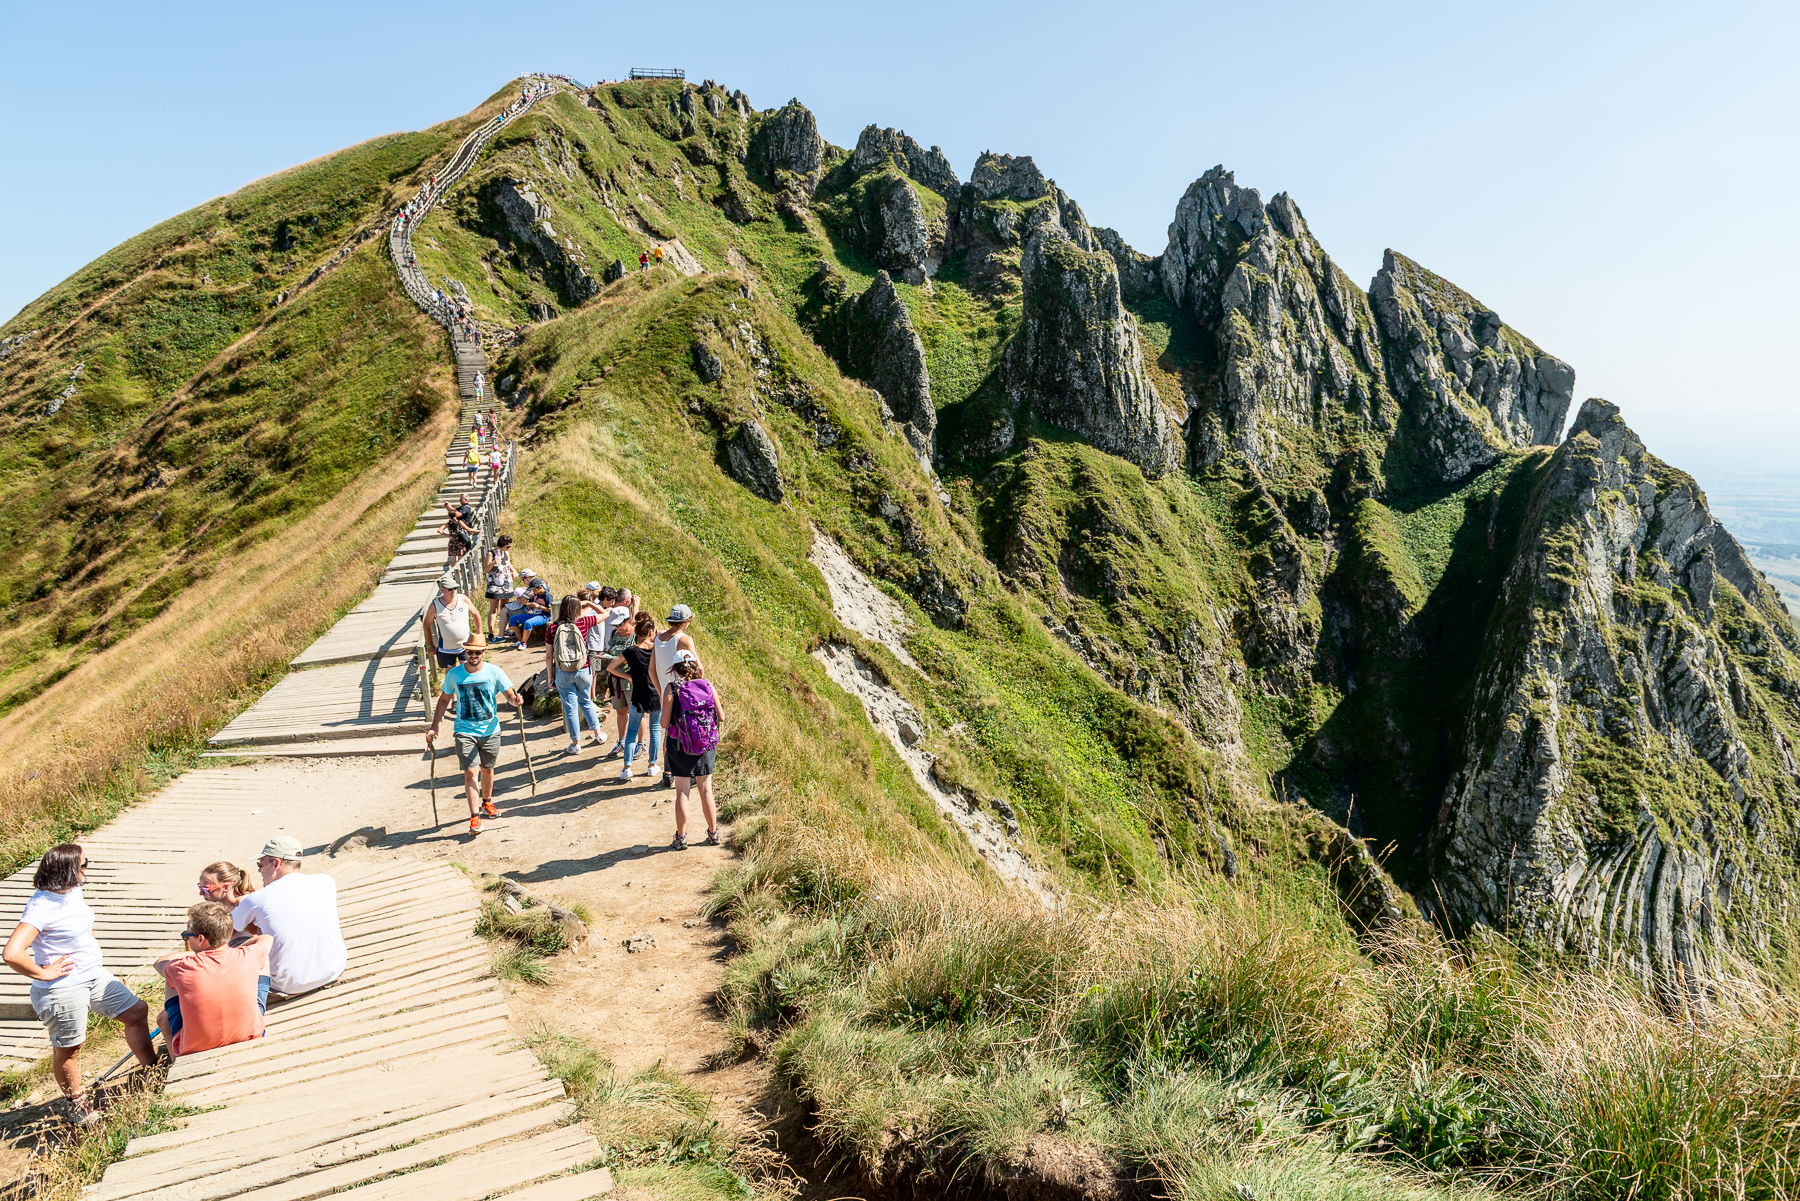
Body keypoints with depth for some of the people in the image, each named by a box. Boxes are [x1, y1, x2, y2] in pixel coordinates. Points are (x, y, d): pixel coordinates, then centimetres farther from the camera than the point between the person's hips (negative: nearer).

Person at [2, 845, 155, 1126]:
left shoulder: (73, 890, 1)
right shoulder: (41, 907, -26)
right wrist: (43, 974, -21)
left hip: (95, 976, 8)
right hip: (62, 989, -8)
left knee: (137, 1012, 11)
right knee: (67, 1049, 11)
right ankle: (77, 1106, 31)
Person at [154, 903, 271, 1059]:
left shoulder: (182, 968, -19)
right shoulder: (247, 957, -16)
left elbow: (159, 962, 9)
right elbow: (267, 938, 13)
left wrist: (195, 953, 20)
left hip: (194, 1053, -1)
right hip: (249, 1039, 1)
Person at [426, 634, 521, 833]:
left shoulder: (494, 672, -6)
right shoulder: (454, 674, -2)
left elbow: (509, 694, -7)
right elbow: (444, 699, 10)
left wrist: (515, 699, -32)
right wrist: (434, 726, 4)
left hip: (490, 730, 1)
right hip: (465, 732, -1)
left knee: (487, 769, 16)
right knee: (470, 772, -11)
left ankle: (487, 803, 40)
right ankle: (475, 817, -10)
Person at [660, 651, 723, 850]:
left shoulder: (671, 690, -13)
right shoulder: (708, 686, -5)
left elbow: (665, 723, -13)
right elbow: (721, 717, 0)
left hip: (680, 746, -2)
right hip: (707, 745, 3)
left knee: (682, 792, 7)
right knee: (706, 790, 14)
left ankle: (681, 838, 13)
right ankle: (713, 834, 22)